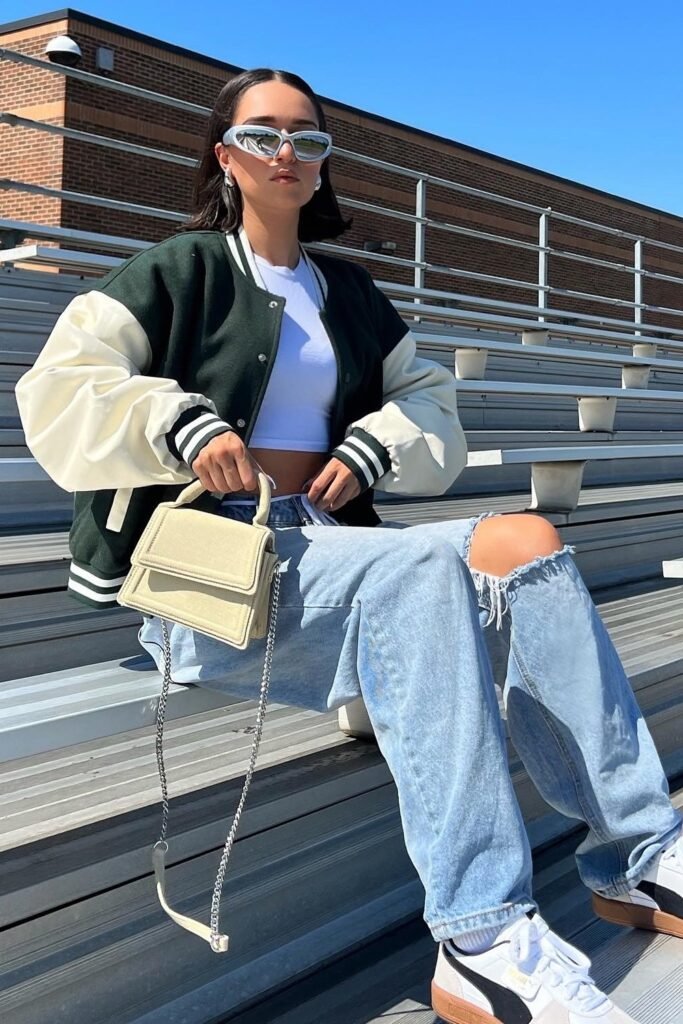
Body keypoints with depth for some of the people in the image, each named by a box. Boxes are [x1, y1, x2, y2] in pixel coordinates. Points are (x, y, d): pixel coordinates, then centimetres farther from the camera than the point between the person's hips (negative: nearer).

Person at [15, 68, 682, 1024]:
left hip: (323, 543, 6)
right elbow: (57, 393, -3)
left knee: (525, 542, -20)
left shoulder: (350, 294, 23)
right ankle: (482, 940, -38)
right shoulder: (179, 271, 7)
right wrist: (181, 424, -19)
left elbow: (433, 411, 22)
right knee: (420, 571, -35)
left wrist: (371, 448, 0)